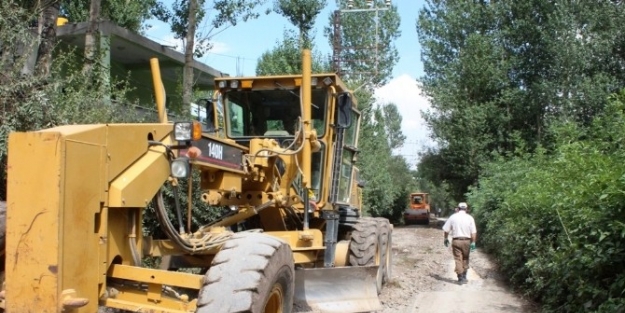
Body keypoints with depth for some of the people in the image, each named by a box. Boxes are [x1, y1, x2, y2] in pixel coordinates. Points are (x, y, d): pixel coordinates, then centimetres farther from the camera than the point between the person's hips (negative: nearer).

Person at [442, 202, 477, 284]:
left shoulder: (453, 217, 0)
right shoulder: (470, 218, -1)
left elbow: (446, 230, 2)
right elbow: (473, 232, -5)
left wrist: (446, 239, 15)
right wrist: (473, 243, -1)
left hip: (456, 241, -1)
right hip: (466, 241, 1)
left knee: (458, 260, 2)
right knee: (465, 259, 16)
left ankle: (460, 278, -1)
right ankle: (464, 277, 21)